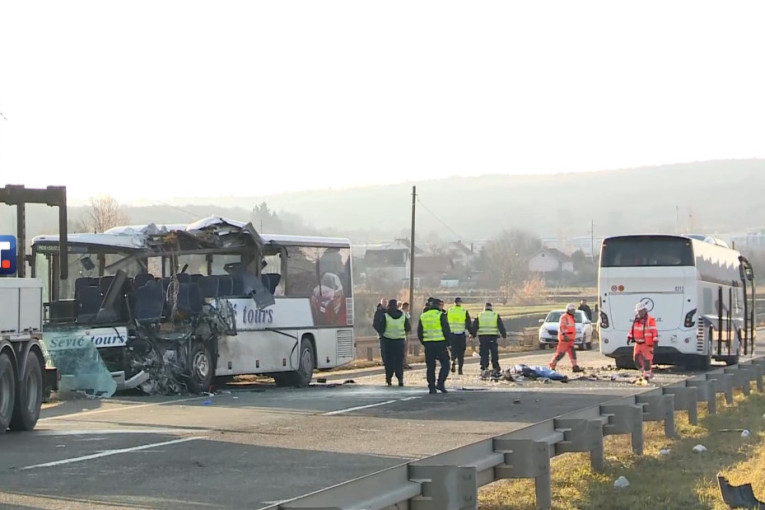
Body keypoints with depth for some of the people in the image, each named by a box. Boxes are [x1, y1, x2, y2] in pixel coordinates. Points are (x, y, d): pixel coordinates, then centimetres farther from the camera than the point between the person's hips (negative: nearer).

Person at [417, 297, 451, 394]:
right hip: (440, 344, -4)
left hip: (428, 345, 4)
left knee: (430, 366, 8)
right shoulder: (441, 315, -5)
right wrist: (447, 343, -1)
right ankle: (440, 383, -8)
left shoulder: (423, 317, 9)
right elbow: (446, 330, -8)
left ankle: (431, 387, 4)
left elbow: (419, 333, 12)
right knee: (445, 364, 5)